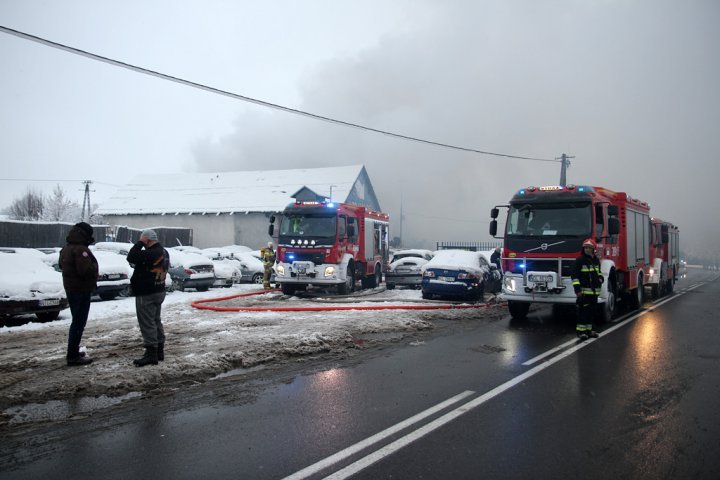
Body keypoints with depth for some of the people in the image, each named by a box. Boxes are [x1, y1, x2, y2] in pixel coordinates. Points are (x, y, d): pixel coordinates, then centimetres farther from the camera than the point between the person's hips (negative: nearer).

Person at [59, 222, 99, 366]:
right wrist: (94, 266, -11)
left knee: (76, 320, 21)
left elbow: (61, 265, 24)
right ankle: (73, 357, -4)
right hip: (81, 289, -10)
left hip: (70, 288, 10)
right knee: (79, 322, -6)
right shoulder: (81, 249, -20)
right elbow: (85, 270, -29)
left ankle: (73, 351, 30)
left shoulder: (66, 248, 12)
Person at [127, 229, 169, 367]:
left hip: (146, 294, -10)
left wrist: (140, 243, -15)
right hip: (159, 292, 10)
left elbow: (131, 257, -23)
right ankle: (159, 351, 24)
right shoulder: (164, 252, 10)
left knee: (147, 324, -5)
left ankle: (151, 354, -4)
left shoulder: (150, 253, -23)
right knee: (156, 321, 17)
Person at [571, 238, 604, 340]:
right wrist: (577, 289, -17)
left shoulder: (596, 260, 13)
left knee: (592, 311, 12)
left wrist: (600, 278, 7)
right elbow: (575, 275, -11)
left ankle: (588, 329, 22)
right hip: (584, 291, -7)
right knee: (583, 311, -7)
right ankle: (581, 331, -2)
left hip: (594, 291, 7)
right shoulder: (580, 260, -8)